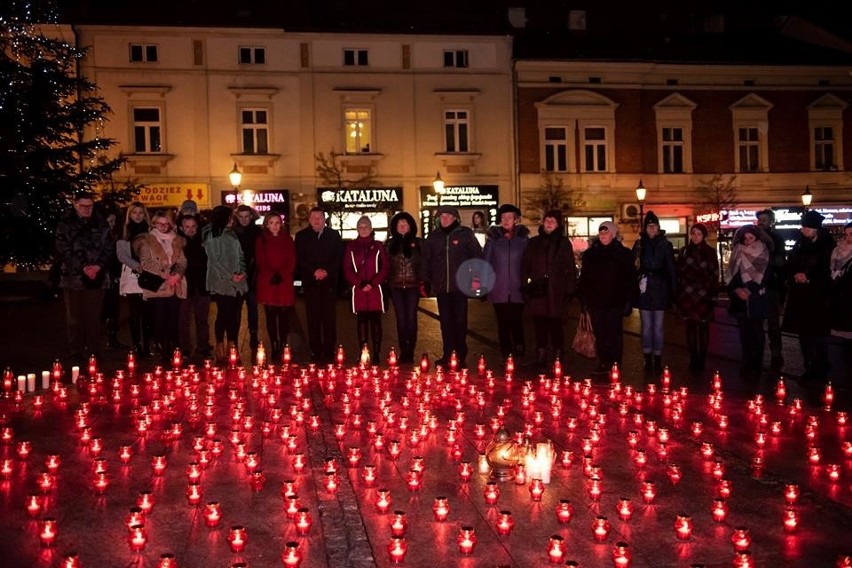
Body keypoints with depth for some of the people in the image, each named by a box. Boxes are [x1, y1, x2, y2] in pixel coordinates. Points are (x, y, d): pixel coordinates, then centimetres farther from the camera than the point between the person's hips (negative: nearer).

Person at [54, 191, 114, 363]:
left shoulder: (101, 224, 8)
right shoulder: (65, 225, 2)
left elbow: (109, 248, 5)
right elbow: (64, 251, -6)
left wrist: (98, 266, -11)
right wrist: (84, 268, -15)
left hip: (97, 277, 2)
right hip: (73, 277, -1)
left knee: (93, 317, 6)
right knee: (75, 318, 3)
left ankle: (94, 352, 14)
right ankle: (76, 354, 9)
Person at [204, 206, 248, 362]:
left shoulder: (232, 235, 16)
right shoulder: (211, 237, -4)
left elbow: (240, 256, 17)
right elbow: (215, 261, -9)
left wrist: (242, 272, 0)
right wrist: (231, 276, -11)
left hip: (236, 283, 6)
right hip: (221, 283, -6)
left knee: (234, 315, 4)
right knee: (223, 314, -5)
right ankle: (220, 349, 4)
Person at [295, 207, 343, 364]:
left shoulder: (334, 235, 9)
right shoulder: (301, 236, 8)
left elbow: (339, 257, 5)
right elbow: (299, 259, 2)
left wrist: (327, 271, -9)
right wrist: (314, 271, -11)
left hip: (329, 281, 0)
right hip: (310, 283, 0)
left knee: (329, 318, -2)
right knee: (313, 318, 0)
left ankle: (329, 352, 2)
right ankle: (316, 352, 4)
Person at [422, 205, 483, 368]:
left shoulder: (465, 234, 1)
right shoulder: (433, 236, 10)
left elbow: (477, 255, 0)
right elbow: (426, 260, 13)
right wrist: (426, 280, 7)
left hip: (460, 286, -3)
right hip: (441, 286, 3)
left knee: (460, 321, 1)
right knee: (445, 321, 7)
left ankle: (460, 355, 8)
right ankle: (447, 354, 13)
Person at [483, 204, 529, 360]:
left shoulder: (523, 238, 3)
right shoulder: (494, 238, 4)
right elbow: (485, 262, 5)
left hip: (517, 289, -1)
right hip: (498, 289, 1)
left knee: (517, 321, 1)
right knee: (503, 323, 5)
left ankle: (519, 352, 12)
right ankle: (506, 353, 13)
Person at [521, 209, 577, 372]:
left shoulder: (564, 243, 6)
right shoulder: (534, 243, 12)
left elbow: (570, 268, 3)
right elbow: (524, 267, 12)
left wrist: (570, 290, -3)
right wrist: (525, 287, 4)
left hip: (557, 293, -2)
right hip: (537, 293, 2)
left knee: (557, 327, 0)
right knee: (540, 328, 5)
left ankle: (557, 360, 8)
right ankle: (541, 362, 12)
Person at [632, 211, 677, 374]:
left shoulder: (665, 245, 3)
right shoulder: (639, 245, 5)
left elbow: (671, 269, 2)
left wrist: (673, 290, -3)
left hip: (660, 289, -1)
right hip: (644, 289, 1)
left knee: (658, 327, 2)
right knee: (646, 326, 5)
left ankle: (658, 360, 9)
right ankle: (648, 360, 12)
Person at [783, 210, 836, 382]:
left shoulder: (827, 245, -5)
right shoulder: (799, 244, 9)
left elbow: (828, 270, -5)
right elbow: (790, 266, 12)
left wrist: (809, 277, -14)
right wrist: (796, 276, -7)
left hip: (818, 297, -5)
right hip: (800, 296, 5)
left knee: (817, 334, -5)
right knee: (803, 334, 9)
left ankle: (820, 371, 4)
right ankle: (809, 369, 20)